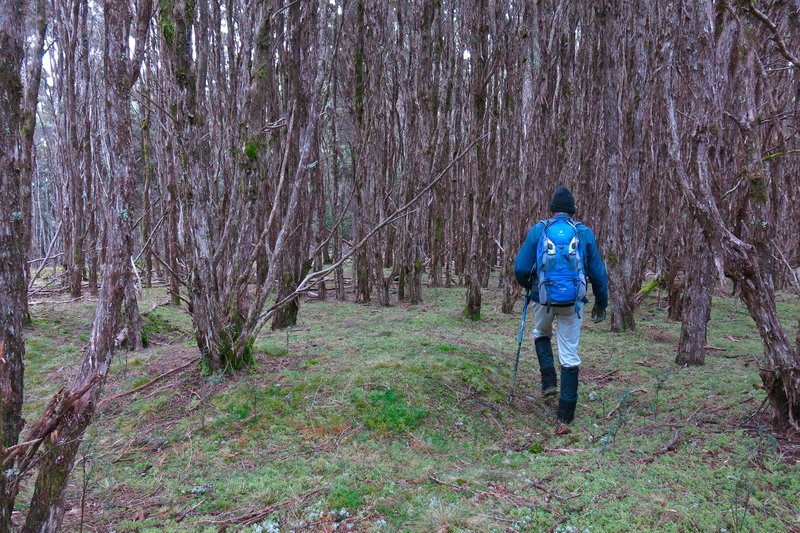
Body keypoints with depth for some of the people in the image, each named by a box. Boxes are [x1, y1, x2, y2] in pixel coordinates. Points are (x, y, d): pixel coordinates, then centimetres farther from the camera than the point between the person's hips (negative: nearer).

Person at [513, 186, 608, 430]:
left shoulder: (537, 231, -1)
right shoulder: (585, 233, 3)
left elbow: (521, 268, -5)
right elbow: (598, 273, 5)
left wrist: (528, 286, 17)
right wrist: (601, 303, 16)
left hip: (543, 299, 0)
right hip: (573, 302, 0)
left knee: (541, 335, 31)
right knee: (570, 357, 6)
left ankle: (549, 380, 15)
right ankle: (565, 417, 7)